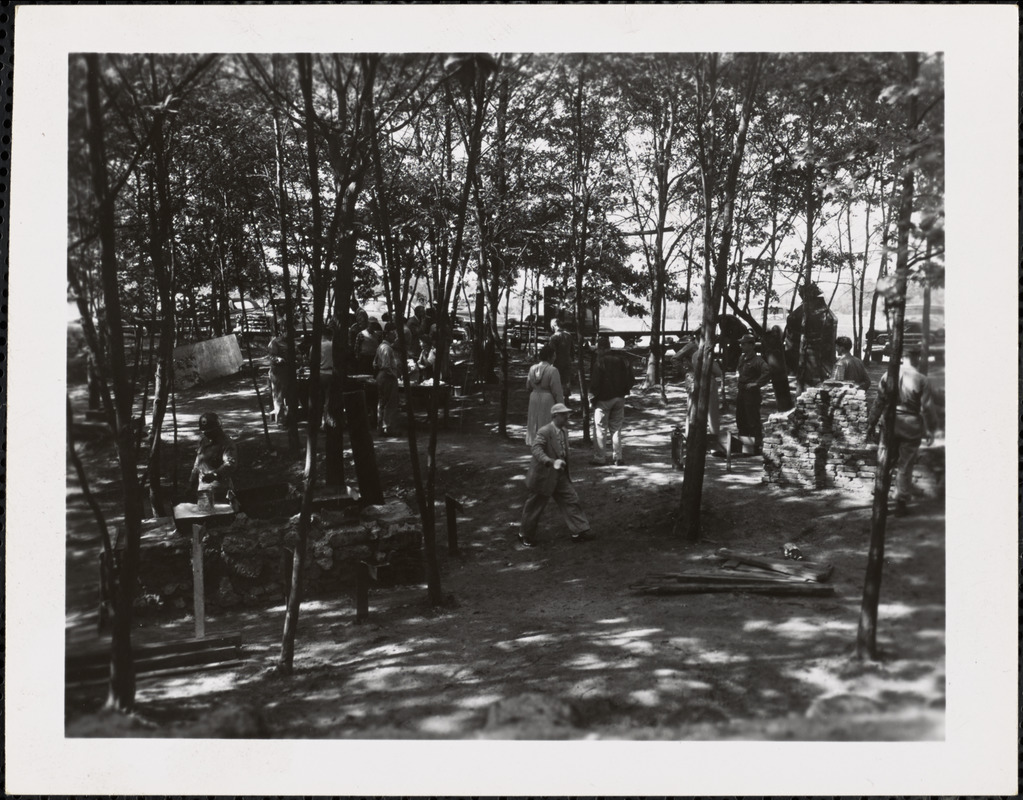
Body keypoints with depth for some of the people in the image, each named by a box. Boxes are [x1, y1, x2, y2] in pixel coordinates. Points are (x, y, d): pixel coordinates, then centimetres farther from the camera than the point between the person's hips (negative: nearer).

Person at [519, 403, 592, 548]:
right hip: (544, 476, -7)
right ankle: (525, 535, 24)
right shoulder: (544, 432, -21)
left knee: (572, 500, 2)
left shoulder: (564, 431, 5)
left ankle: (579, 531, 9)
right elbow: (537, 450, -35)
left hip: (560, 476, 7)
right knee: (534, 507, 7)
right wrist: (551, 462, -47)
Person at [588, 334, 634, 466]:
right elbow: (630, 379, 5)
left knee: (600, 430, 3)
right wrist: (623, 392, 14)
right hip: (619, 399, 5)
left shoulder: (599, 361, -14)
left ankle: (600, 458, 4)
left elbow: (594, 382, -17)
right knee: (616, 429, 12)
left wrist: (592, 396, -3)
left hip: (603, 399, -5)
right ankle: (618, 457, 12)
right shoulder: (621, 360, 4)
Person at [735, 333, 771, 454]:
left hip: (751, 393, -9)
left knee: (753, 421, -4)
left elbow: (767, 372, -32)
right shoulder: (741, 358, 10)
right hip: (741, 393, 9)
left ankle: (757, 446, 5)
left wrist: (757, 383, -26)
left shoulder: (757, 360, -17)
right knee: (740, 420, 17)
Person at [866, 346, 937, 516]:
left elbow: (879, 401, -1)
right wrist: (929, 430, 2)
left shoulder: (889, 375, -3)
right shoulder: (921, 380, -10)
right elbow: (927, 408, -7)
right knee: (905, 467, 8)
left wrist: (871, 423, 6)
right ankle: (901, 504, 14)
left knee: (884, 462, 15)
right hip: (911, 428, -2)